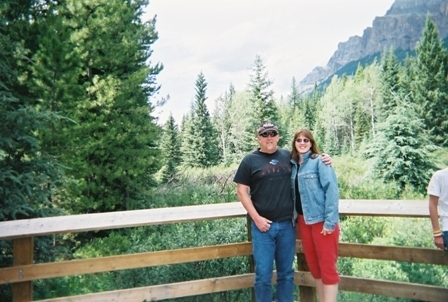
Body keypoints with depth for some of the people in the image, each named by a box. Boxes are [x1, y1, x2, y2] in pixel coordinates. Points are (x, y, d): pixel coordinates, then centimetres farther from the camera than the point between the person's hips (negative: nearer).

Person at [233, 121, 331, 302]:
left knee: (286, 273, 13)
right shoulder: (250, 160, 1)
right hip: (262, 225, -2)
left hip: (287, 224, 2)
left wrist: (323, 161, -1)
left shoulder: (289, 156, 7)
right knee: (263, 274, 3)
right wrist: (256, 217, -8)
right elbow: (241, 191, -1)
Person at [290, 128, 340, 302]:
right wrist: (296, 217, 6)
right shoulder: (293, 164, 11)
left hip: (321, 220, -6)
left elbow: (331, 190, -14)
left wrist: (330, 221, -19)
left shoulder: (319, 161, -8)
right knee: (313, 264, 14)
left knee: (327, 266, 0)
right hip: (303, 220, 7)